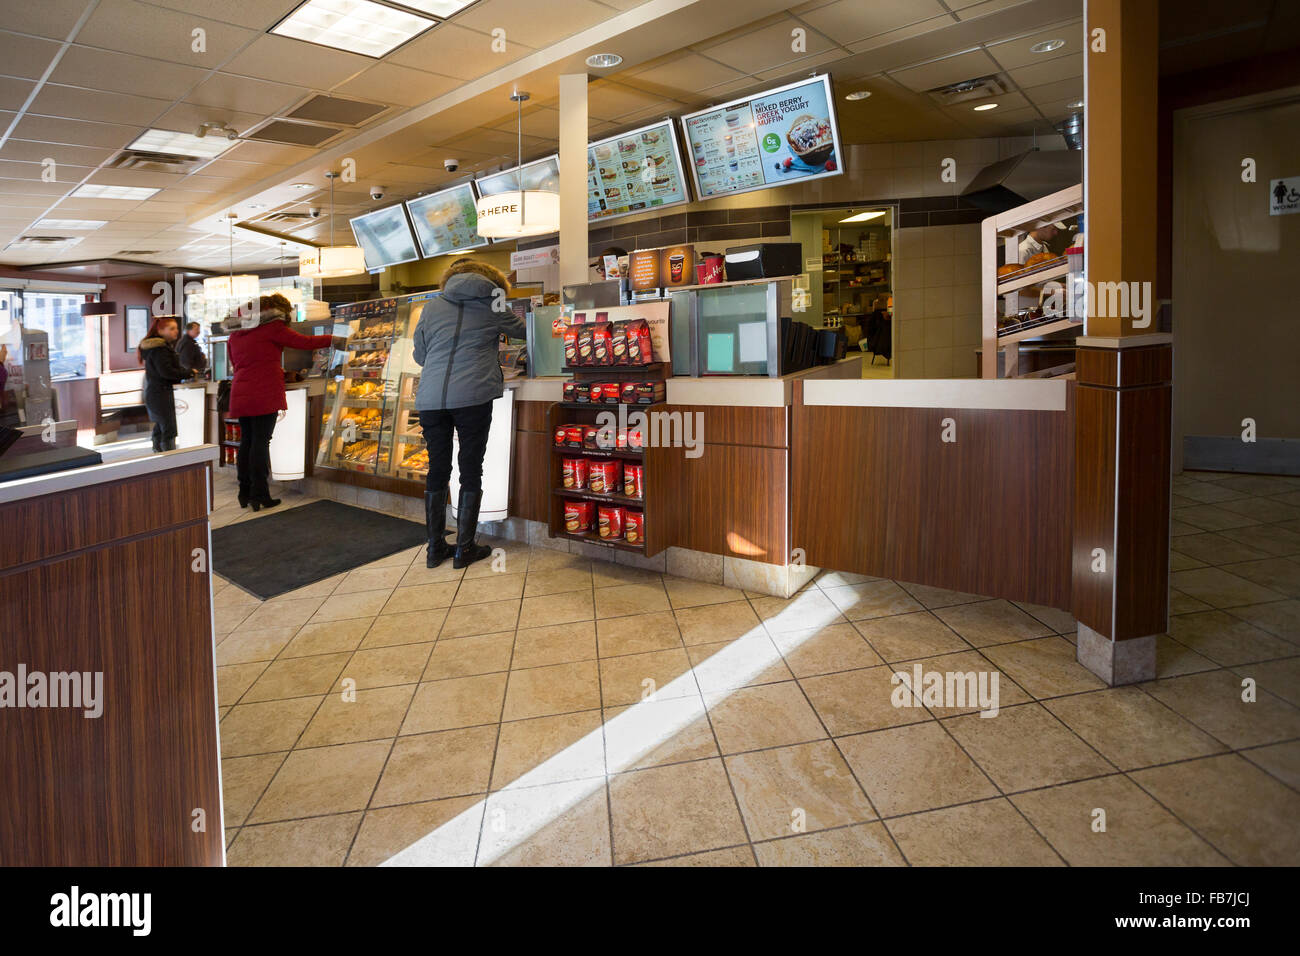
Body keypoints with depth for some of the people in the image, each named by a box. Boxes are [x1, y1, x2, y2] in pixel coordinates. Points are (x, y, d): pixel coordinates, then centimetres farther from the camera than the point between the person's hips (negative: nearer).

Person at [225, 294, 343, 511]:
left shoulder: (236, 333, 18)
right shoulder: (271, 327, -4)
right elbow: (304, 342, -6)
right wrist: (335, 340, 4)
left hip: (240, 395, 7)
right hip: (264, 394, -7)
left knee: (246, 441, 12)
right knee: (261, 441, -5)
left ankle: (245, 494, 16)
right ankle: (259, 495, -3)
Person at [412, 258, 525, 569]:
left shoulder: (431, 307, 14)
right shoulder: (491, 308, 7)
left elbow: (419, 354, 20)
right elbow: (523, 330, 22)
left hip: (431, 398, 3)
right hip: (472, 396, -3)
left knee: (437, 470, 12)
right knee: (471, 470, 6)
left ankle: (435, 547, 18)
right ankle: (464, 548, 10)